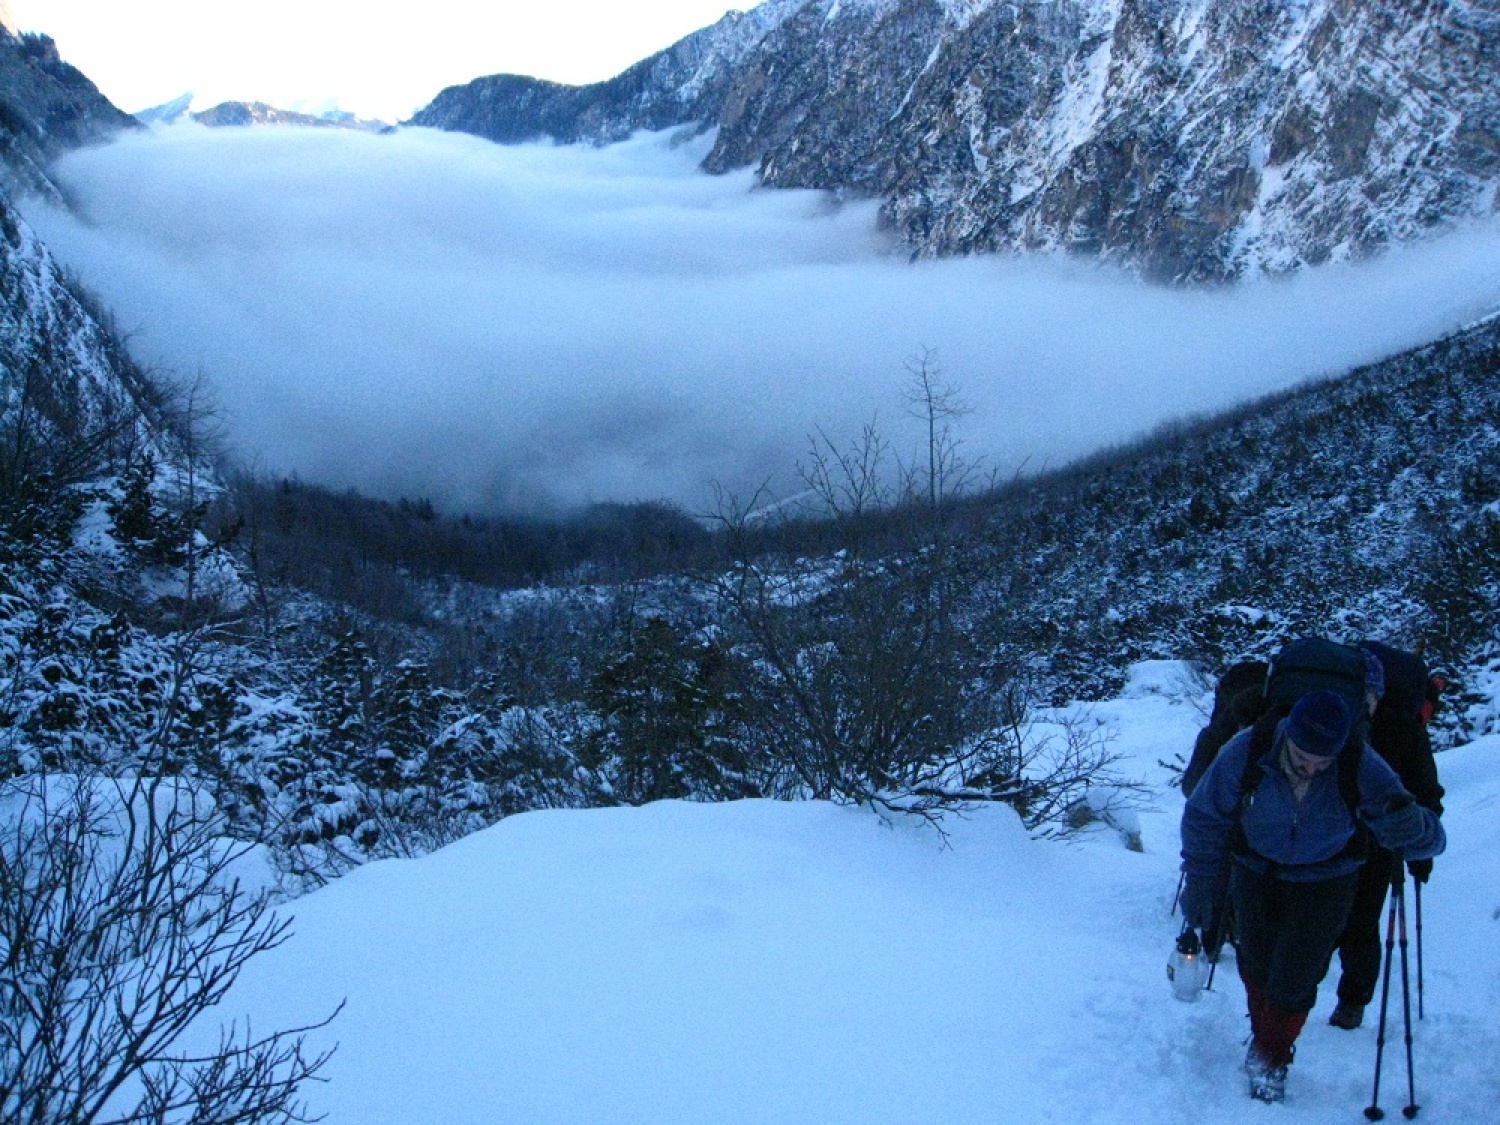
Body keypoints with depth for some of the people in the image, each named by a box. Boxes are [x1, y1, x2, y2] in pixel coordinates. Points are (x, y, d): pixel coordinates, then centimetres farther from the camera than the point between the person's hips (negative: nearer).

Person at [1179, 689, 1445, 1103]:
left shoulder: (1362, 768, -31)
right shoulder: (1245, 754, -30)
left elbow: (1429, 840, -32)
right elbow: (1205, 817, -13)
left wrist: (1413, 828, -56)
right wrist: (1200, 884, -9)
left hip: (1324, 884, -1)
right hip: (1256, 871, 1)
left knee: (1294, 979, -1)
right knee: (1256, 966, 12)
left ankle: (1272, 1059, 28)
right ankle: (1262, 1036, 43)